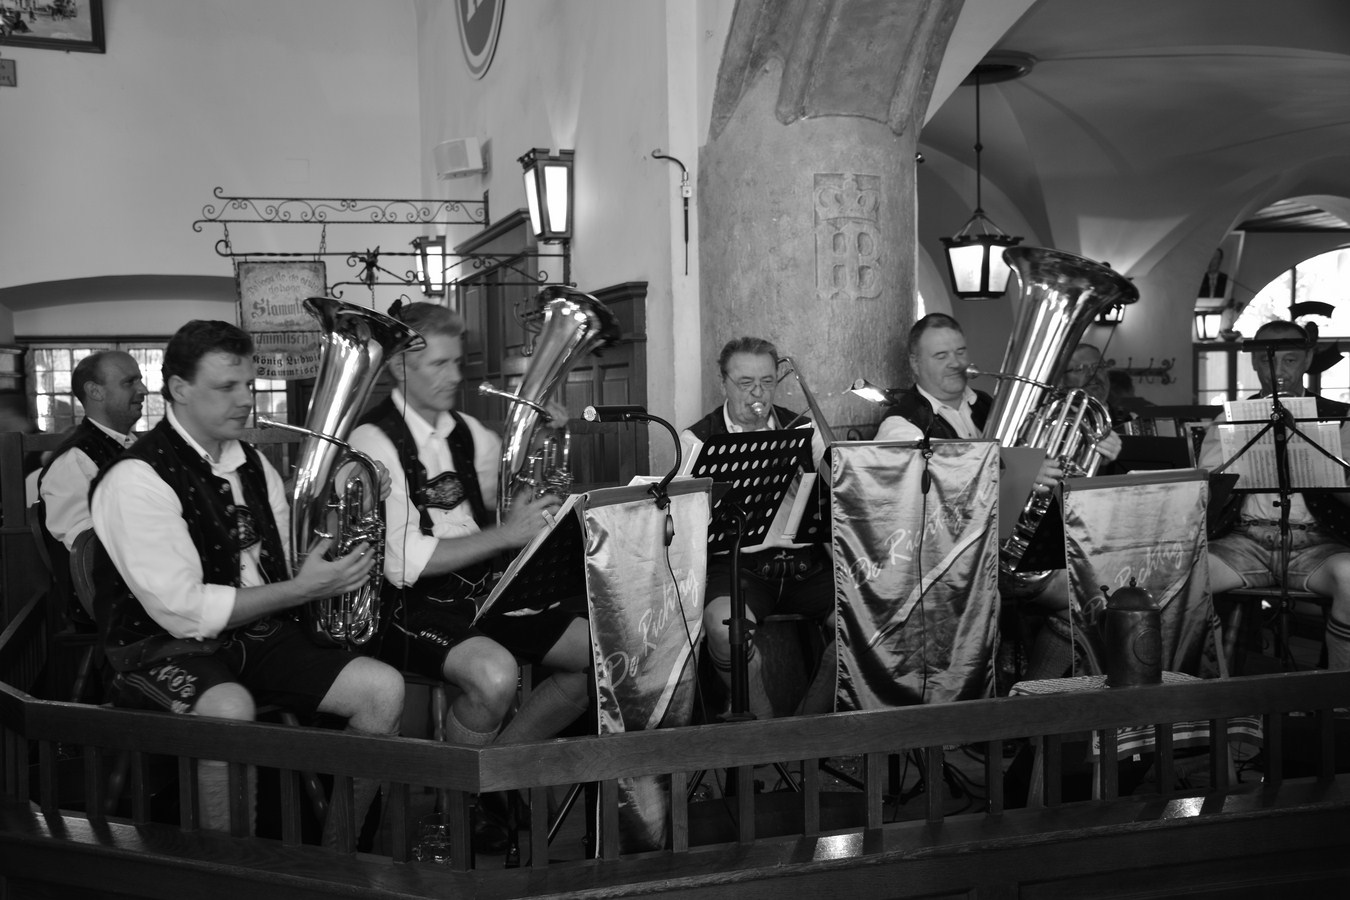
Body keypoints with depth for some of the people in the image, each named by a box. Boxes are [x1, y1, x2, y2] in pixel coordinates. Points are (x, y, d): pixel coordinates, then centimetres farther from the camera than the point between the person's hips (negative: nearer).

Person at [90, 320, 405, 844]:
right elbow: (183, 610, -20)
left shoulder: (252, 465, 13)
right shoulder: (137, 478, -14)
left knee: (383, 689, -11)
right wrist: (300, 590, -19)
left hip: (259, 634, 8)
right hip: (165, 649, -7)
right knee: (230, 710, -40)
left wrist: (333, 579, -6)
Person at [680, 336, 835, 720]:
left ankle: (812, 719, -1)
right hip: (736, 563, -3)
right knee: (725, 628, -34)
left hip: (805, 562, 3)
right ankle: (766, 724, -10)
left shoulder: (804, 430, 15)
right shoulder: (697, 440, 5)